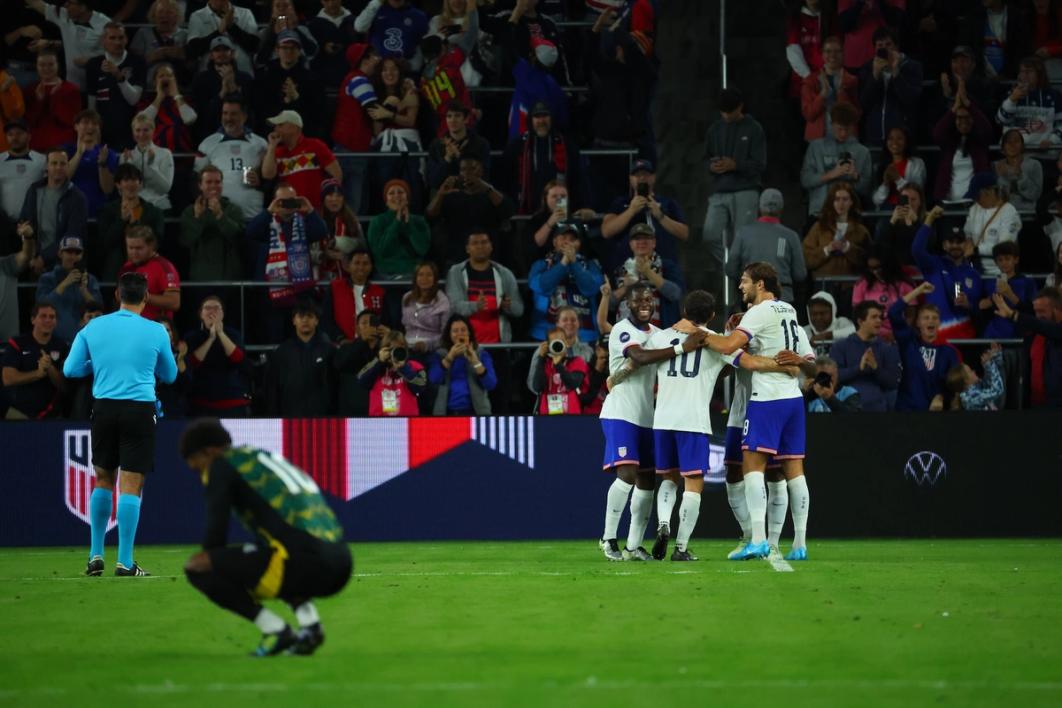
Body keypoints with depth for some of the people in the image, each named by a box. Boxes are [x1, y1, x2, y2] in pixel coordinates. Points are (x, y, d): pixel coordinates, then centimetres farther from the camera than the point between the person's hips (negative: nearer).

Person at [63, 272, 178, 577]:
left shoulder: (93, 328, 4)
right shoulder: (156, 332, -1)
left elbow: (70, 369, 7)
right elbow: (169, 375, 13)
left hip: (104, 408, 3)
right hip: (140, 410, -3)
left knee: (103, 481, 17)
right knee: (131, 486, -3)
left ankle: (96, 555, 17)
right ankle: (125, 562, -5)